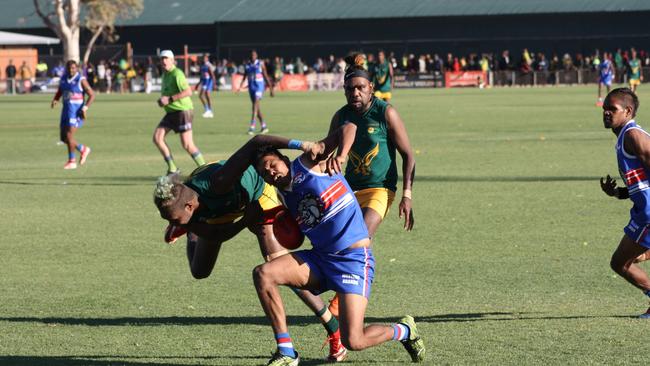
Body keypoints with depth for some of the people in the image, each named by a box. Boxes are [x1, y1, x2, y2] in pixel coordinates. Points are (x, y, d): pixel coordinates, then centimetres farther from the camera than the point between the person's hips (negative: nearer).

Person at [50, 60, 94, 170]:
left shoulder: (81, 80, -9)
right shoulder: (64, 78, 8)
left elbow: (92, 95, -8)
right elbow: (60, 91, 23)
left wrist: (85, 108, -19)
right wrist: (55, 100, 2)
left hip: (77, 110, -7)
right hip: (66, 110, 7)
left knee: (69, 135, -15)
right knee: (63, 137, 7)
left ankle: (72, 161, -3)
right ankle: (83, 149, 28)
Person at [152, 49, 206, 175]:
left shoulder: (176, 74, -15)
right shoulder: (165, 75, 13)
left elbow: (188, 92, -25)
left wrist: (169, 99, -25)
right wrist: (162, 100, 7)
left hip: (183, 111, -9)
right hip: (171, 112, 9)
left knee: (187, 144, -10)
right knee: (157, 137, -3)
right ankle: (172, 168, 2)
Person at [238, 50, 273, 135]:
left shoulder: (260, 64, -4)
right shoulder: (247, 65, 8)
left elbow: (266, 76, 1)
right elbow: (245, 77, 11)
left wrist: (271, 89, 3)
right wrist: (240, 87, -2)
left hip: (259, 86, -5)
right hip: (251, 86, 5)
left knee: (255, 105, -19)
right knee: (256, 107, 10)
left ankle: (252, 126, -26)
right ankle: (264, 126, 22)